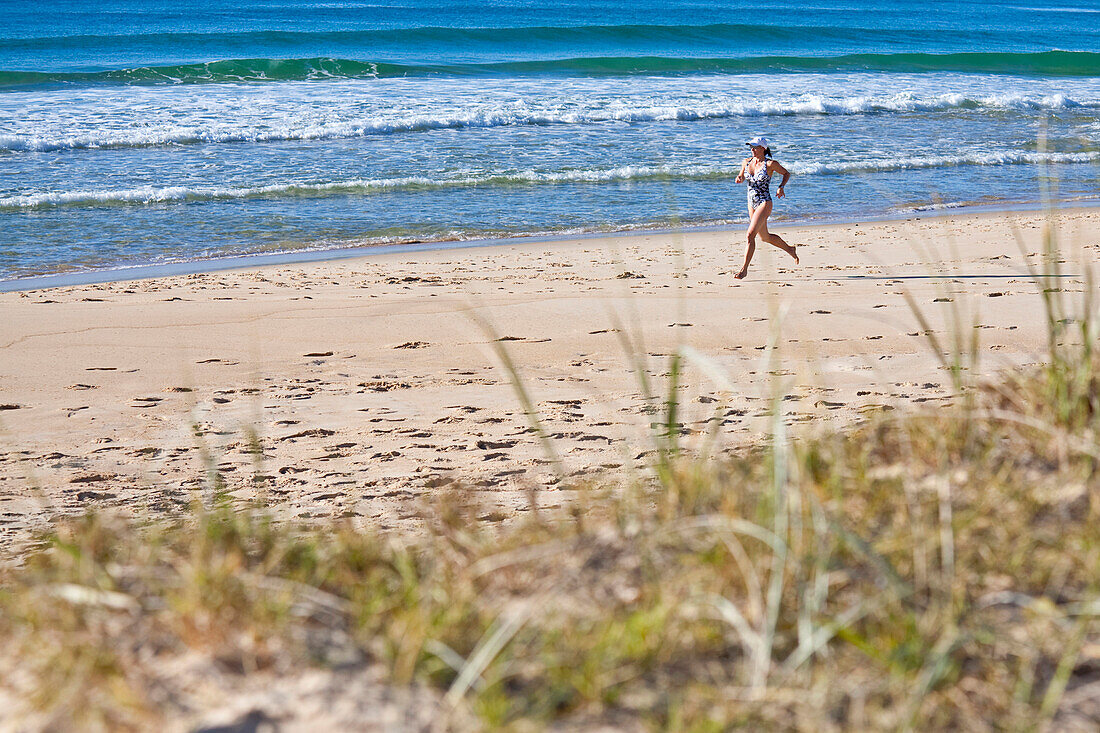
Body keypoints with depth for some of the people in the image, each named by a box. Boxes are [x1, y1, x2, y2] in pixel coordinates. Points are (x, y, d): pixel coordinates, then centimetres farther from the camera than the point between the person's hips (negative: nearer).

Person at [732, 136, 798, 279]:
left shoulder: (770, 164, -11)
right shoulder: (746, 162, 3)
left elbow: (787, 173, 3)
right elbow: (741, 176, 18)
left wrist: (781, 187, -12)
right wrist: (739, 179, -5)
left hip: (764, 203, -7)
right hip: (752, 204, 7)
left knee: (750, 234, -19)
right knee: (765, 237, 20)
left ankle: (744, 269, -15)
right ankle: (789, 249, 45)